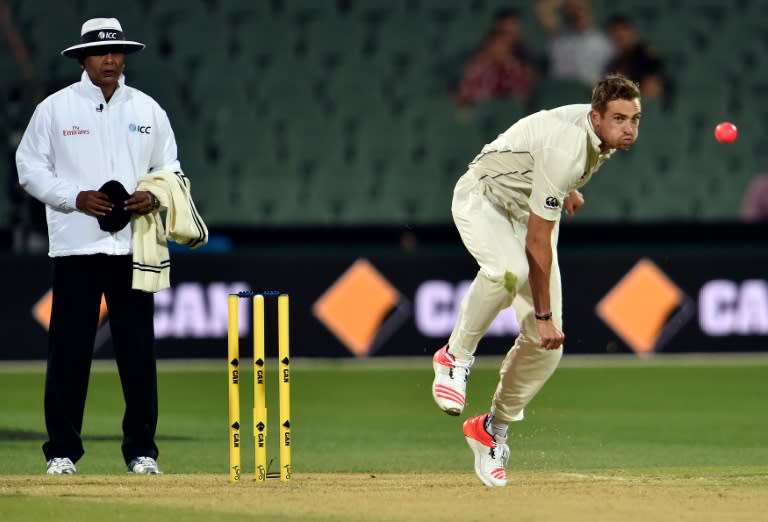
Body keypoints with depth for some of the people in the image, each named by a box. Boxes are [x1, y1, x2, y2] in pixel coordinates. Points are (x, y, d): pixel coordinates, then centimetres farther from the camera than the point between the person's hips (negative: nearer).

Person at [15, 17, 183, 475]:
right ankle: (62, 450, 4)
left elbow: (170, 170, 15)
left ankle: (142, 450, 8)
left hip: (133, 245, 2)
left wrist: (154, 198, -7)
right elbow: (30, 167, 2)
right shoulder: (55, 109, 2)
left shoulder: (148, 110, 11)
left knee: (139, 350, 1)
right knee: (69, 350, -3)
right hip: (76, 245, -2)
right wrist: (77, 198, -12)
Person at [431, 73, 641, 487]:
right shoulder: (567, 149, -35)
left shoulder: (604, 133, -9)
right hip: (484, 200, -8)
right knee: (508, 270, -43)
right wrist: (543, 315, -28)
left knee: (546, 344, -2)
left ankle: (493, 429, 18)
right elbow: (536, 243, -31)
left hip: (531, 211, 8)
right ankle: (456, 357, -19)